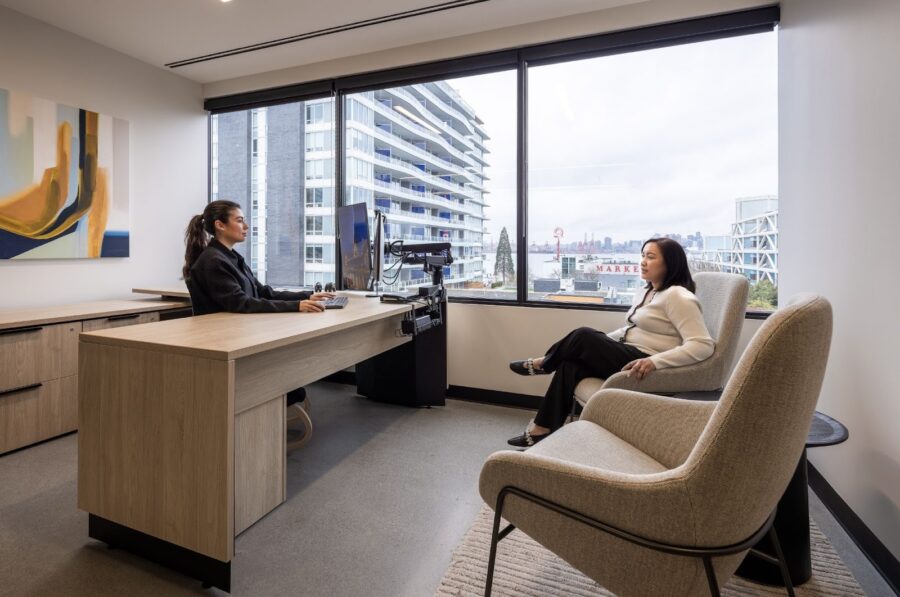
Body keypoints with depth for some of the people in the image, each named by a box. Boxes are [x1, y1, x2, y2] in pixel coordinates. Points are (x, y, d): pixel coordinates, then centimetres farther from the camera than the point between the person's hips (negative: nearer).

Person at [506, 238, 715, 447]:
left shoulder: (677, 297, -14)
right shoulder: (648, 291, 15)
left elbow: (703, 345, -23)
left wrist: (654, 362, -33)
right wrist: (598, 343, 12)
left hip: (644, 367, -9)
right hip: (628, 355, 9)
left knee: (583, 336, -18)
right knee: (570, 365, -12)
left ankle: (543, 364, 12)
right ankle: (543, 428, -7)